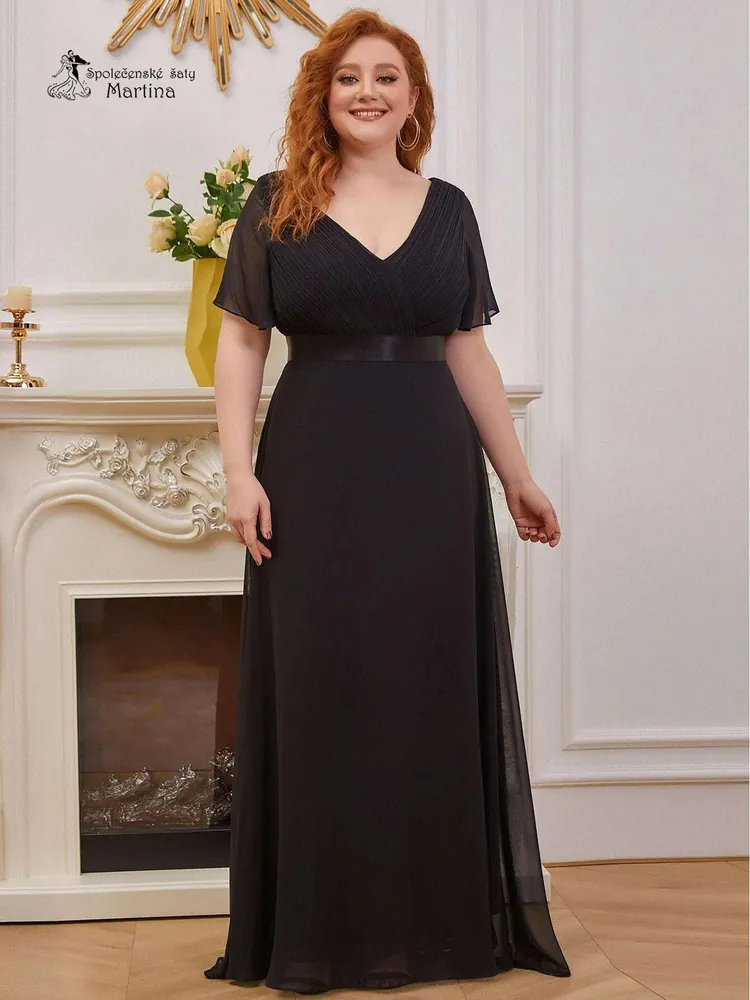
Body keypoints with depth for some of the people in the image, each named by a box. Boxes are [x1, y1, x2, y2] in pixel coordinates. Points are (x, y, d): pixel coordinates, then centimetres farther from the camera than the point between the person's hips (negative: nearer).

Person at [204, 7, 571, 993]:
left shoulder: (447, 207, 9)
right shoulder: (276, 204, 3)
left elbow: (469, 353, 12)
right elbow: (240, 341, 2)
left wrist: (518, 477, 12)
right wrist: (239, 470, -9)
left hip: (429, 473, 2)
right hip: (316, 471, -2)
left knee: (431, 688, 6)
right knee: (321, 689, 2)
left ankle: (437, 920, 19)